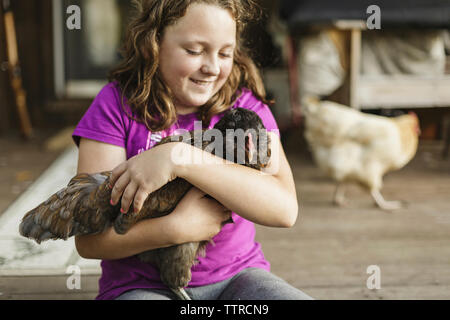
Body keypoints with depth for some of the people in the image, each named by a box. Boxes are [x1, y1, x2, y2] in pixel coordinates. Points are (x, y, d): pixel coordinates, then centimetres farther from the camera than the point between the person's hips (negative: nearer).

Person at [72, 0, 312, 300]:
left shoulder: (244, 103, 1)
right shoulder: (117, 104, -3)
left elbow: (285, 208, -17)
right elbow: (88, 239, -8)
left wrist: (182, 158, -24)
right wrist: (177, 228, -20)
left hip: (237, 276, 2)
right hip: (143, 285, -1)